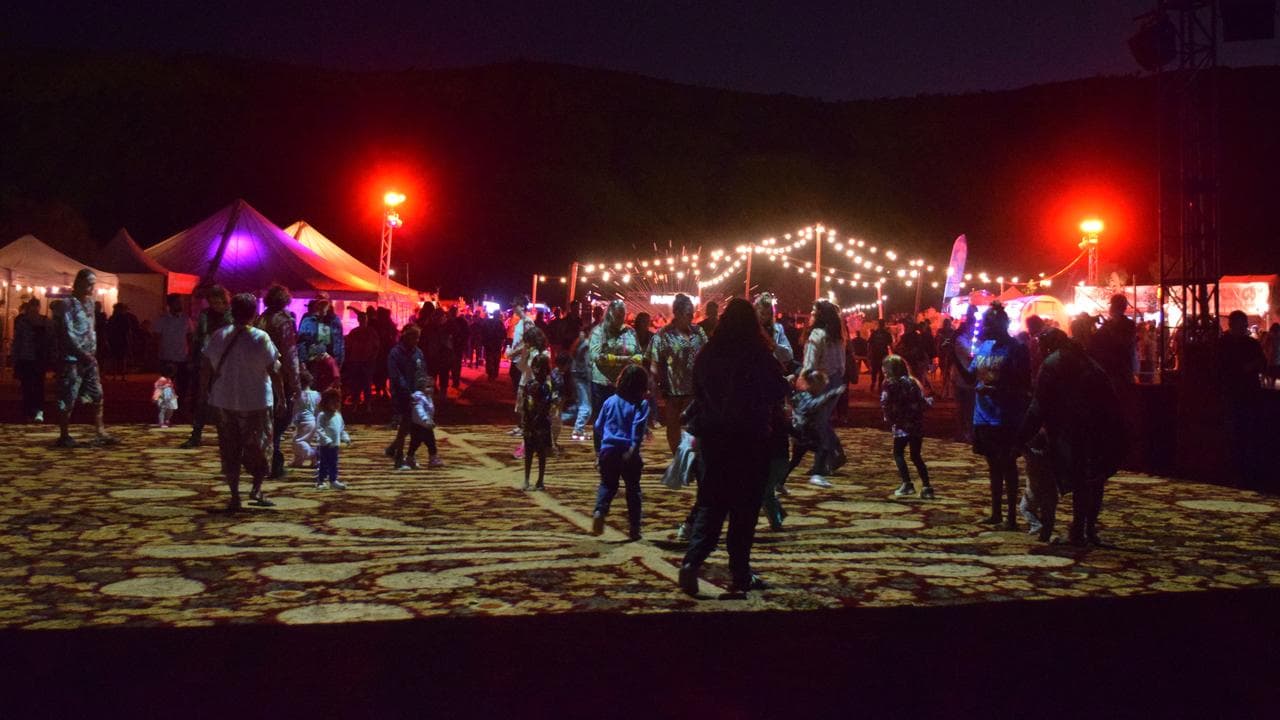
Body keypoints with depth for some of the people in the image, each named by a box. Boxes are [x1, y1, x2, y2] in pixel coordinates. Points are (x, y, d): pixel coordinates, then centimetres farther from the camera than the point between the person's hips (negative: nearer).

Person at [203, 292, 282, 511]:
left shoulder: (218, 336, 0)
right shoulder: (260, 338, -11)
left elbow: (207, 369, 3)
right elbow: (274, 371, -9)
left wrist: (206, 391, 15)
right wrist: (281, 396, 0)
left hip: (224, 402, 3)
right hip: (255, 402, -3)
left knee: (229, 449, 10)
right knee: (259, 445, 11)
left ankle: (234, 496, 10)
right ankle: (256, 488, -1)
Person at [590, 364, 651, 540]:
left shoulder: (610, 401, 8)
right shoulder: (641, 404, -3)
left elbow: (598, 426, 16)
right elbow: (638, 427, -18)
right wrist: (633, 448, -23)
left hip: (608, 450, 3)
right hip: (628, 452, -3)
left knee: (607, 484, 16)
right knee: (633, 488, 10)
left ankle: (599, 511, -11)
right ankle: (634, 528, 12)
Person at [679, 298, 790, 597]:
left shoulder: (707, 353, 0)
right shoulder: (759, 354, -12)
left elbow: (697, 393, 11)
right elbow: (778, 391, -4)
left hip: (713, 435, 3)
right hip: (750, 437, -3)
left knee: (710, 502, 9)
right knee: (745, 506, 5)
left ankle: (692, 561, -9)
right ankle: (741, 574, 9)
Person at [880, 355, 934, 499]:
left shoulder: (889, 384, -5)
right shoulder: (912, 382, 11)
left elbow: (885, 405, -13)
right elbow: (922, 402, 9)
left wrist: (889, 419, 3)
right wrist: (929, 401, 30)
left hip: (902, 426, -6)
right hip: (917, 424, 6)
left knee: (898, 453, 6)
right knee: (916, 456, 13)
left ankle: (907, 484, -7)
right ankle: (926, 487, 7)